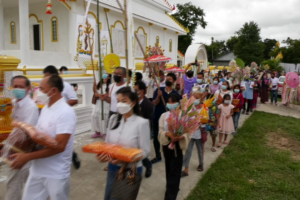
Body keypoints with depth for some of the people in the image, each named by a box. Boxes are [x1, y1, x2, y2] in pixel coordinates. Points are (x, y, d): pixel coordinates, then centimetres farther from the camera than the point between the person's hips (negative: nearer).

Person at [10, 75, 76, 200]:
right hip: (37, 170, 7)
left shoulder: (66, 112, -20)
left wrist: (27, 157, -23)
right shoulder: (45, 109, 6)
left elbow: (59, 146, -25)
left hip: (56, 174, -7)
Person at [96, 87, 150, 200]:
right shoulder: (113, 119, -1)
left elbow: (145, 151, -15)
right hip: (113, 168, 4)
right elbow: (107, 143, 7)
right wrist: (102, 154, -15)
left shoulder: (141, 123, -16)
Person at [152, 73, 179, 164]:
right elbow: (155, 103, -10)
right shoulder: (158, 90, -1)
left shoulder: (175, 93, -3)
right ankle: (158, 156, 27)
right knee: (156, 138, 10)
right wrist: (159, 96, -27)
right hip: (157, 118, 2)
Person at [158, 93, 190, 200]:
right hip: (167, 144, 4)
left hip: (178, 145, -4)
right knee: (168, 168, 17)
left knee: (174, 171, -4)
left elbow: (187, 132, -8)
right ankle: (173, 188, 39)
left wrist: (181, 137, -29)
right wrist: (168, 134, -25)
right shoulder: (163, 116, 3)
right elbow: (161, 131, -4)